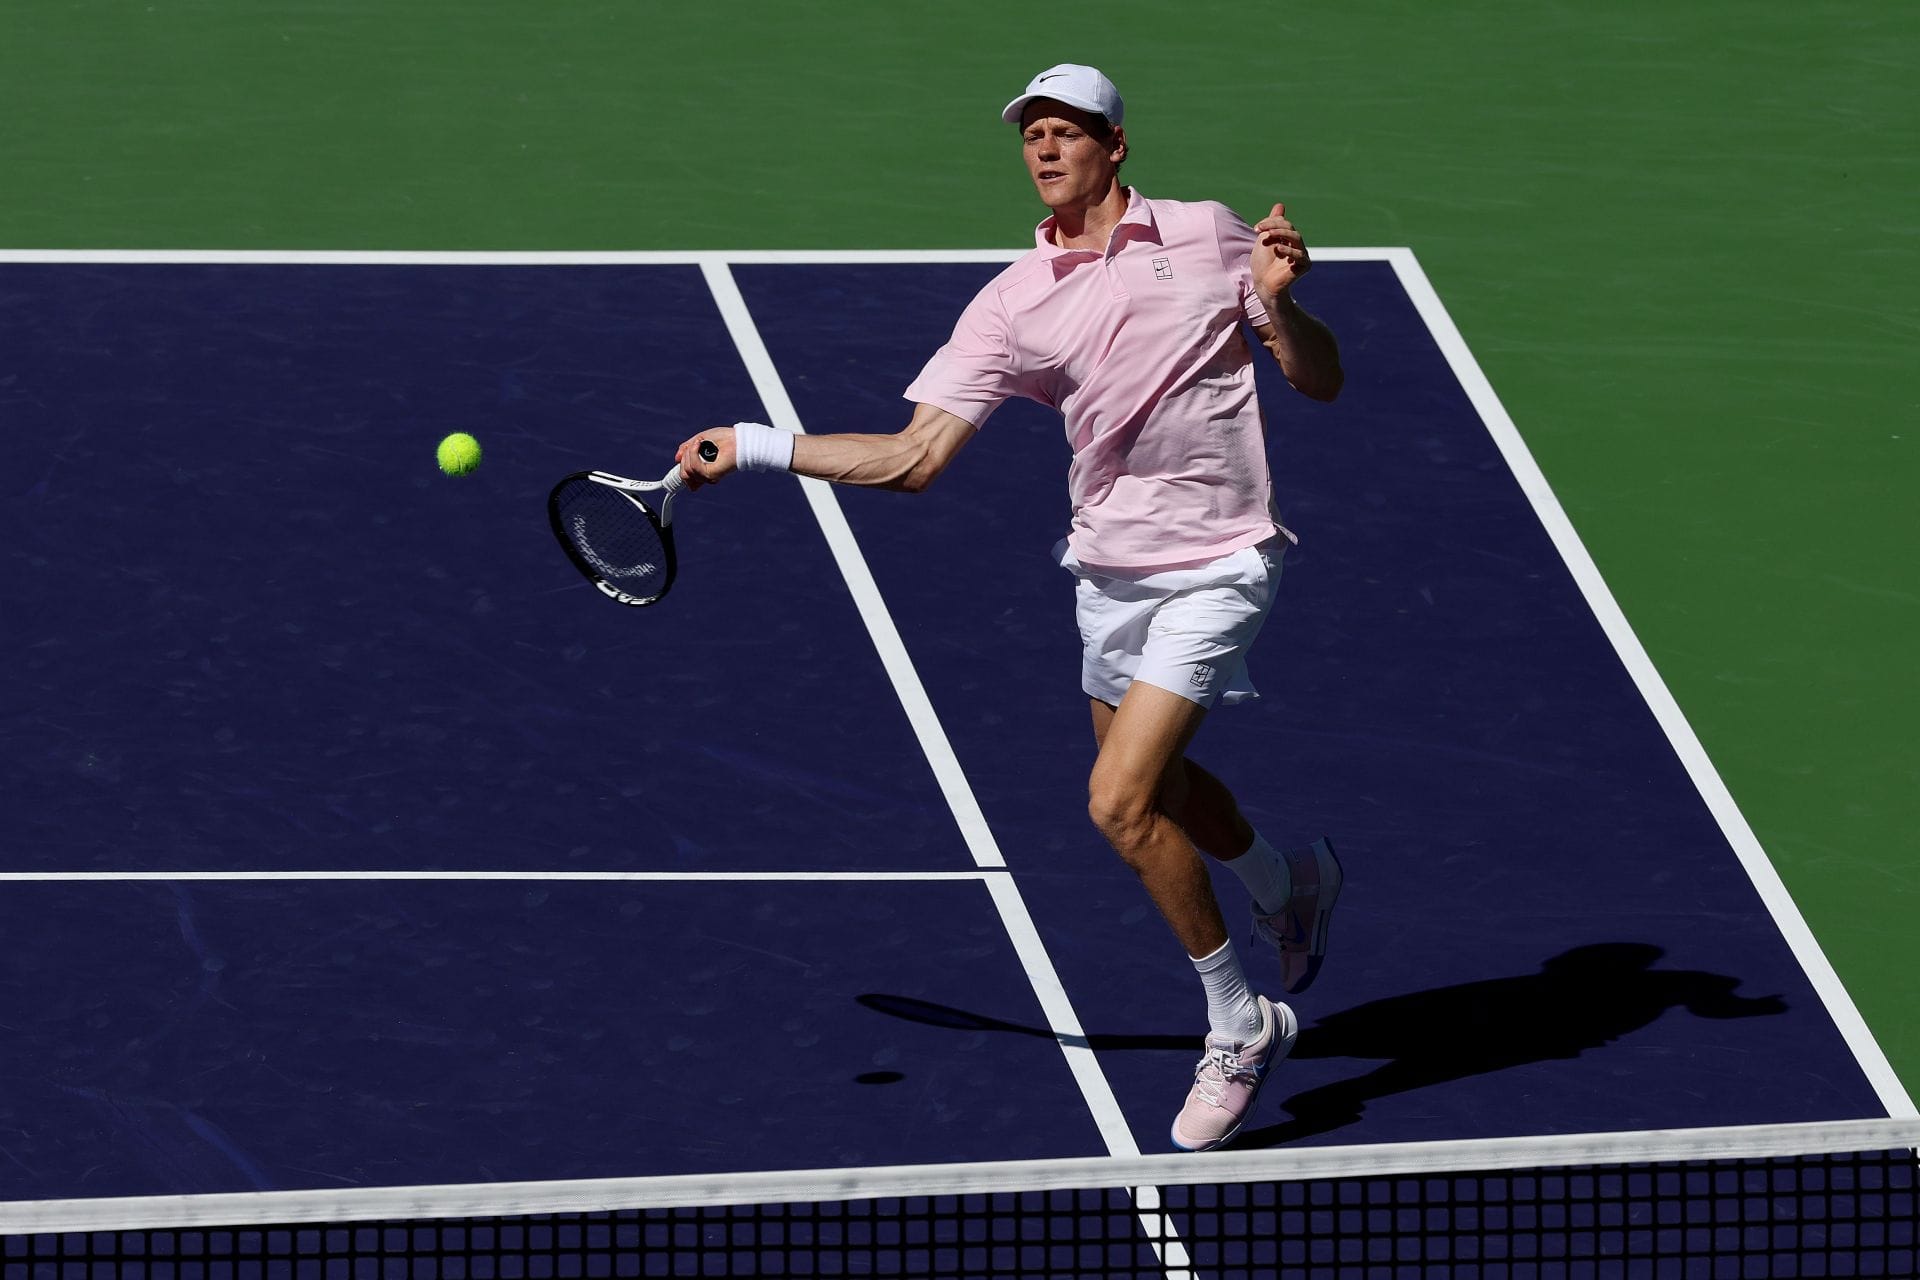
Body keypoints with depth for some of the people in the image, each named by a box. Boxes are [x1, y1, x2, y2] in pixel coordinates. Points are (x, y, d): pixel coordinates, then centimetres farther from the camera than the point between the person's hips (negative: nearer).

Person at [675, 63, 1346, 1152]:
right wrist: (756, 446, -9)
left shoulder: (1208, 238, -6)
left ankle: (1240, 1028, 3)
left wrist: (1279, 305, -20)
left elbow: (1323, 382, 0)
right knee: (1160, 788, 20)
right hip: (1108, 570, 5)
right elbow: (915, 455, -5)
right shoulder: (1014, 304, -2)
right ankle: (1292, 887, 54)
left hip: (1212, 566, -5)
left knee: (1122, 803, -15)